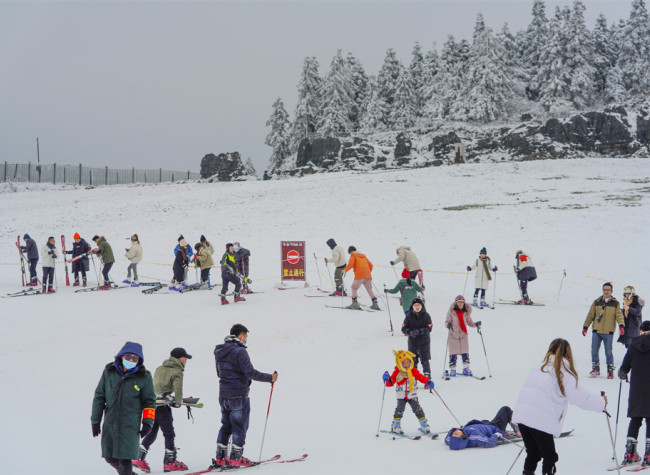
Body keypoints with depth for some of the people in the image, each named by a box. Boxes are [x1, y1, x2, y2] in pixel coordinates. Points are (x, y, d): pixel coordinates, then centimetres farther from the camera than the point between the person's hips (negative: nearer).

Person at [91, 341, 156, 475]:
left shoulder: (144, 377, -3)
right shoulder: (109, 372, 2)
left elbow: (149, 401, 4)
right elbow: (99, 396, 9)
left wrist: (147, 423, -4)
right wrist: (95, 421, 8)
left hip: (130, 425, -3)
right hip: (110, 423, 3)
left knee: (124, 458, -9)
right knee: (110, 457, 11)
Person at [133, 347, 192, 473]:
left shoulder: (159, 369, 18)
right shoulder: (177, 372, -5)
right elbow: (177, 388, -16)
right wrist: (178, 402, -4)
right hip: (162, 406, -7)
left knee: (151, 433, 15)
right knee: (169, 434, 5)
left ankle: (139, 458, 8)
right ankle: (170, 462, 9)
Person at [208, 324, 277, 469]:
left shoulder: (219, 351, 9)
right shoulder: (239, 351, -16)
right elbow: (250, 372, -21)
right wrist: (270, 378, -12)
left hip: (223, 395, 8)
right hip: (239, 396, -8)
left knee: (226, 426, 15)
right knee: (240, 427, 2)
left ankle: (220, 458, 14)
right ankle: (235, 458, 3)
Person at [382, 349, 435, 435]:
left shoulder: (414, 371, -6)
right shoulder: (397, 372, -9)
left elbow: (421, 377, -9)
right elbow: (391, 382, -10)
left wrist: (428, 382, -27)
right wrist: (387, 380, -32)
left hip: (412, 395, 1)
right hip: (401, 395, -1)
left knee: (417, 408, -4)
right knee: (400, 409, -12)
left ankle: (424, 424, 7)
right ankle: (395, 426, 1)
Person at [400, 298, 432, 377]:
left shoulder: (426, 316, -2)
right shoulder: (409, 316, 3)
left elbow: (429, 328, -8)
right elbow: (404, 328, 0)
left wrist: (419, 331, -23)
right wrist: (410, 332, -20)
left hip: (424, 341, -2)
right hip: (412, 341, 2)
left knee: (425, 360, -1)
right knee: (412, 360, 5)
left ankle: (427, 375, 6)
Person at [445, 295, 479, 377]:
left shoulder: (466, 312, 6)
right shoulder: (451, 312, -3)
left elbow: (469, 322, 13)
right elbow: (446, 322, -2)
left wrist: (476, 324, -6)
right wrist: (448, 324, -24)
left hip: (463, 335, 2)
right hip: (453, 335, -2)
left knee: (465, 353, -1)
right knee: (453, 354, -3)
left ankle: (466, 369, 9)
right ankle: (452, 370, 6)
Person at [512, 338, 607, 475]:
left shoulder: (538, 368, 18)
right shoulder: (564, 372, -1)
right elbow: (578, 396, -2)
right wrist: (601, 402, 10)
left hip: (521, 414, 6)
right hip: (541, 420, -6)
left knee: (533, 454, 18)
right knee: (549, 457, 6)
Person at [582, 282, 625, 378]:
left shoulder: (615, 303, 3)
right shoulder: (596, 302, 7)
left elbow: (619, 315, -3)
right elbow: (590, 315, 11)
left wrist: (621, 325, -20)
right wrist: (585, 327, 8)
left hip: (608, 332, -2)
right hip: (596, 331, 2)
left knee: (608, 352, 0)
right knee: (594, 351, 5)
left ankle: (610, 370, 13)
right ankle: (595, 369, 20)